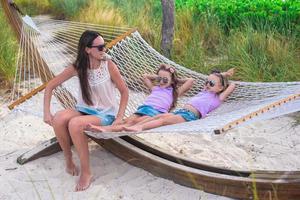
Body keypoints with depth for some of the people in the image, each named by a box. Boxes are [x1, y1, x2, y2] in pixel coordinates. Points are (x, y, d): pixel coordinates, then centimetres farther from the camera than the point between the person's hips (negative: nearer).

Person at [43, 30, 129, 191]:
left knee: (74, 124, -33)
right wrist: (47, 112, -11)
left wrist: (119, 117, -14)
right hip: (84, 110, 3)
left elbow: (124, 91, -6)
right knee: (59, 119, -28)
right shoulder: (77, 68, -7)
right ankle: (68, 160, -3)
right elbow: (50, 86, -2)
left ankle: (86, 172, -16)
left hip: (106, 114, -3)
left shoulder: (108, 65, -13)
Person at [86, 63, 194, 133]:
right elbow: (145, 76, 47)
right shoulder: (155, 88, 35)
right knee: (127, 121, -27)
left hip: (157, 112, -4)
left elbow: (191, 80, 15)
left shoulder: (173, 92, 22)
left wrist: (178, 80, 28)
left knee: (135, 122, -33)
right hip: (143, 108, 5)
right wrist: (158, 77, 44)